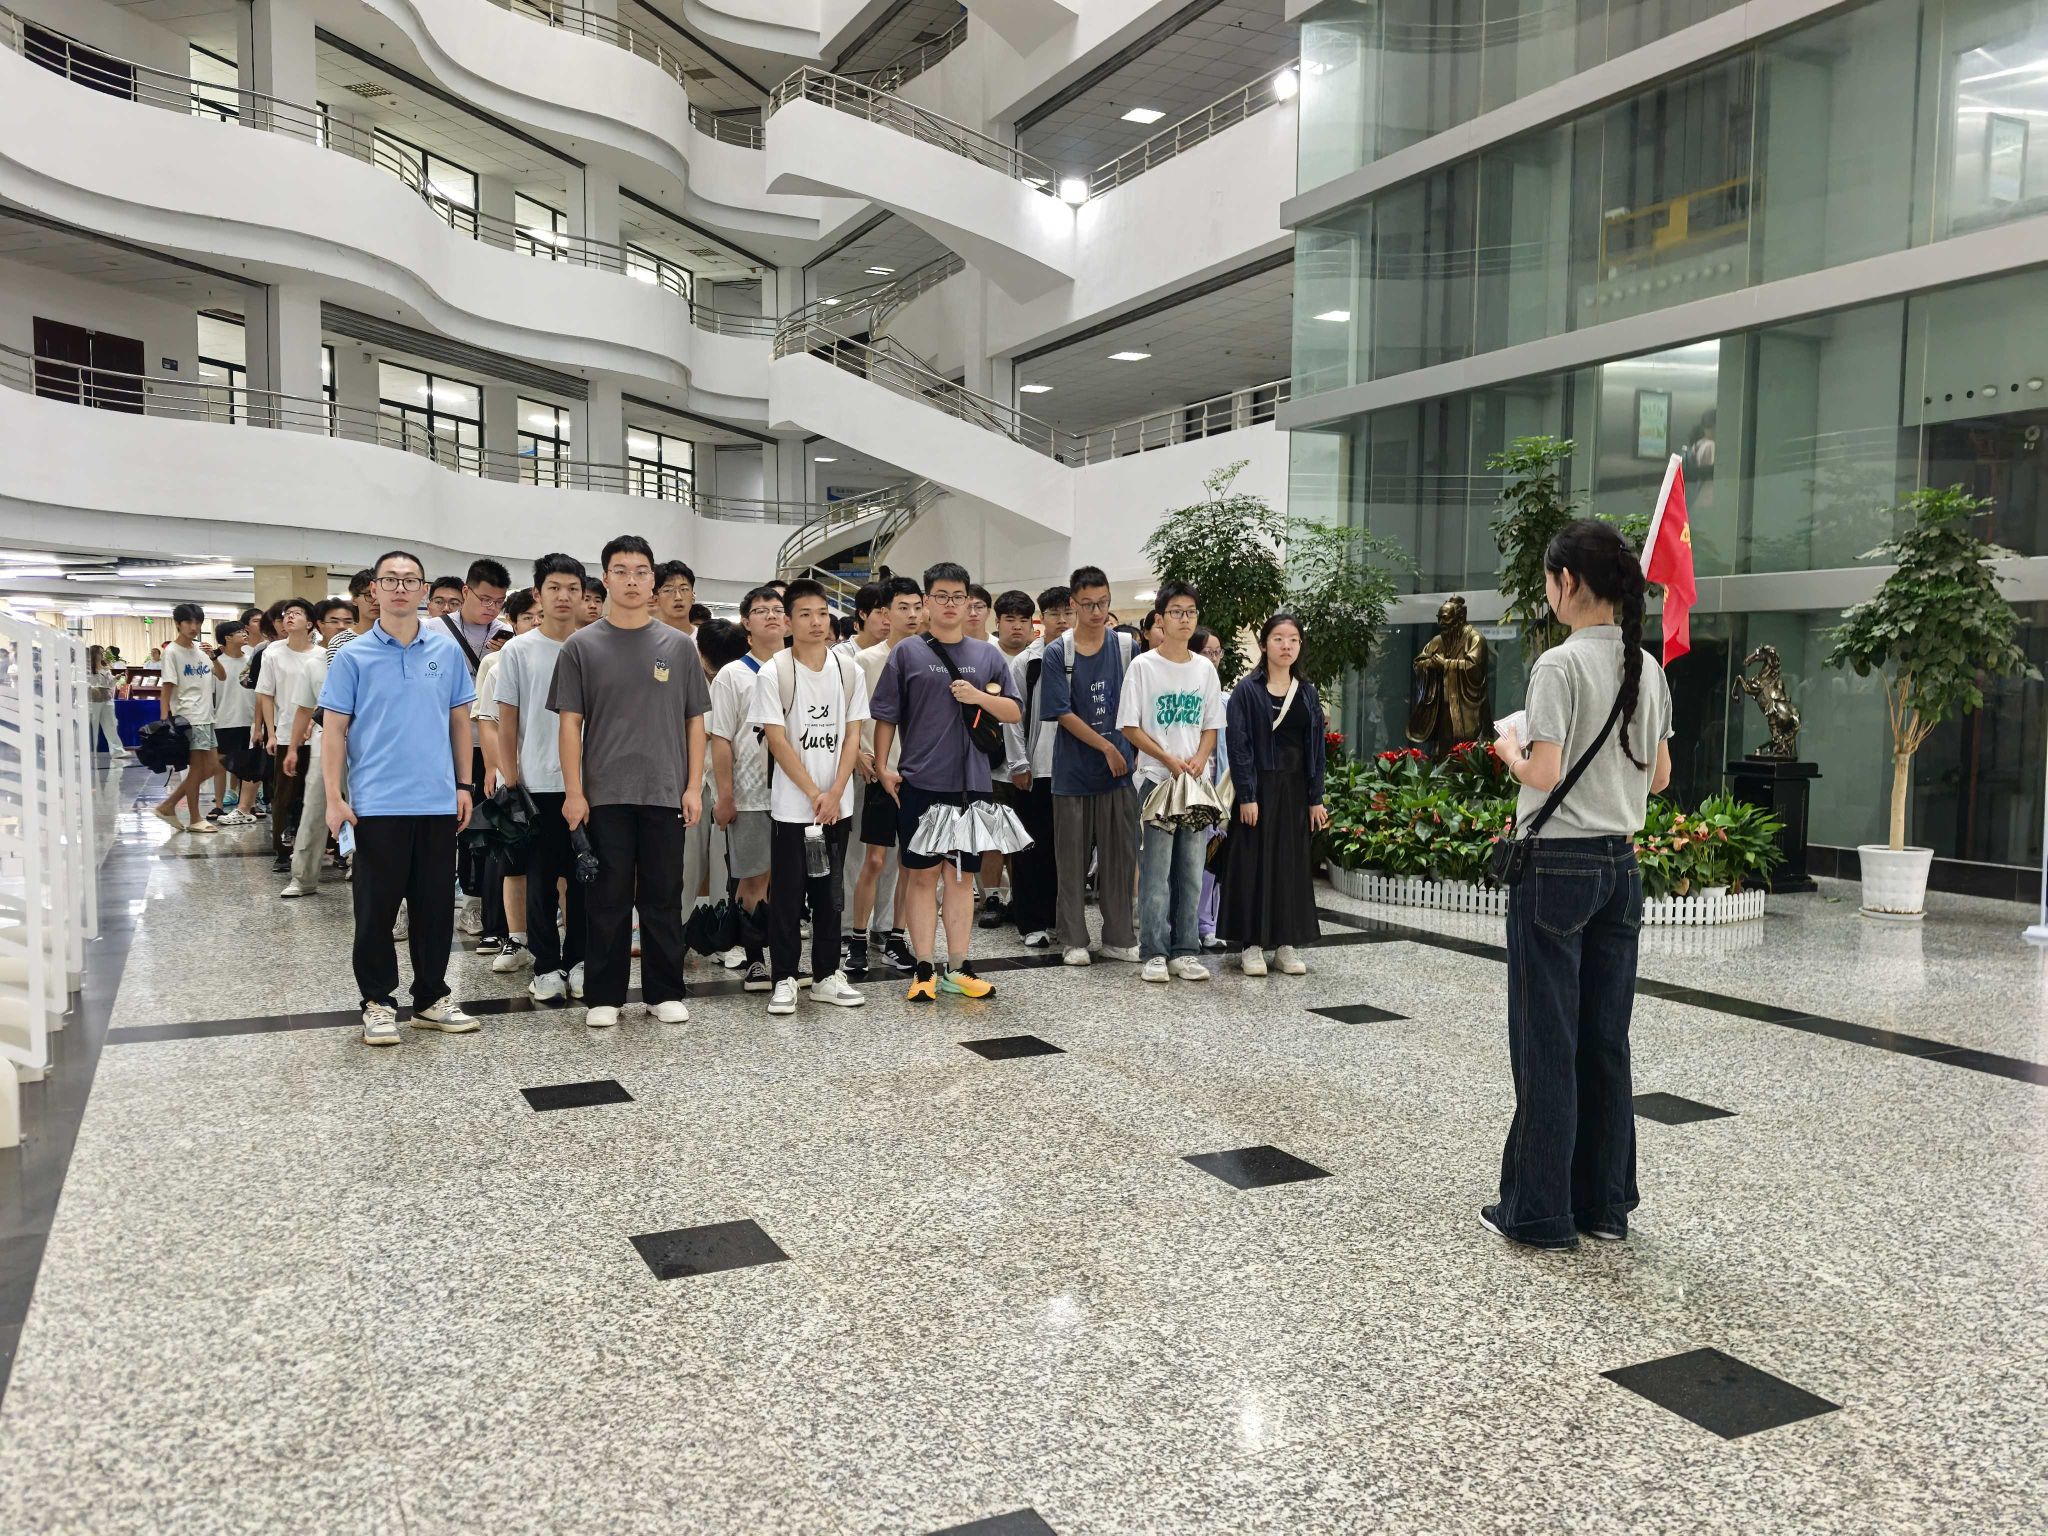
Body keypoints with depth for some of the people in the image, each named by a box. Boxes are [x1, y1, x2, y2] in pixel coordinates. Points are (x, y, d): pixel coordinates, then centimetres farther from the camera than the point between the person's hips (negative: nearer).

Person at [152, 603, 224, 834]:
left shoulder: (201, 649, 11)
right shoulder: (172, 652, -8)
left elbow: (221, 676, 16)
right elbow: (166, 689, -10)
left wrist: (213, 657, -2)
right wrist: (164, 722, -15)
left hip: (206, 717, 8)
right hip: (188, 719, -8)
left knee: (209, 768, 9)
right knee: (197, 768, -3)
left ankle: (168, 805, 18)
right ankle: (194, 819, 8)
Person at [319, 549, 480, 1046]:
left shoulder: (447, 651, 7)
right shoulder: (353, 656, -1)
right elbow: (334, 729, -1)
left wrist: (464, 785, 7)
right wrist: (334, 798, -8)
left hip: (439, 802, 3)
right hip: (377, 804, -2)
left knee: (435, 907, 10)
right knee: (376, 909, 4)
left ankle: (432, 997, 22)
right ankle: (378, 1002, 16)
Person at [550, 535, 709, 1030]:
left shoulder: (678, 646, 7)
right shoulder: (581, 646, 3)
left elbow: (695, 722, 8)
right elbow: (570, 722, 2)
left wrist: (693, 786, 1)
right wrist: (574, 791, -5)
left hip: (665, 794, 1)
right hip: (604, 796, -1)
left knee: (663, 897, 7)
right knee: (608, 899, 4)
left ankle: (665, 993, 17)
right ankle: (604, 996, 14)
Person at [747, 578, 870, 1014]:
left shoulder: (849, 672, 4)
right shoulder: (773, 674, -7)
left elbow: (852, 736, 3)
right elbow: (778, 742, -9)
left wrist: (835, 793, -8)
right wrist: (814, 794, -12)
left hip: (837, 806, 4)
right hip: (791, 805, -3)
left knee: (830, 892, 10)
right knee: (787, 893, 3)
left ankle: (826, 975, 20)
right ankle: (784, 979, 12)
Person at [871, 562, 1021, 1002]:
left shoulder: (988, 655, 9)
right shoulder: (907, 653, 3)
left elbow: (1014, 714, 9)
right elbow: (885, 716, 3)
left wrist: (979, 696, -8)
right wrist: (883, 768, -6)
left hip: (971, 783, 2)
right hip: (919, 783, -2)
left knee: (961, 876, 8)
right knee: (922, 874, 2)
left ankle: (957, 969, 15)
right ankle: (924, 971, 9)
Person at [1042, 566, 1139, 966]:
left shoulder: (1127, 647, 3)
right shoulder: (1057, 653, -4)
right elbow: (1063, 714, -8)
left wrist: (1136, 752, -3)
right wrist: (1107, 747, -11)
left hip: (1119, 769, 2)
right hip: (1073, 771, -2)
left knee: (1119, 856, 6)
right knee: (1072, 859, 5)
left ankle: (1119, 937, 16)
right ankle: (1074, 940, 15)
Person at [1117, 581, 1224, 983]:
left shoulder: (1204, 668, 10)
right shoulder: (1143, 666, -3)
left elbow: (1211, 727, 12)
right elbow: (1130, 727, -5)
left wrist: (1199, 759, -7)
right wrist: (1170, 760, -14)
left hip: (1196, 781, 4)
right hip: (1156, 778, -4)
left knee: (1191, 870, 5)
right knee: (1156, 869, -4)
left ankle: (1185, 950, 12)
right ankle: (1154, 952, 2)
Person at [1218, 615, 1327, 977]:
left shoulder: (1307, 692, 8)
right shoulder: (1247, 690, -5)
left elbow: (1315, 747, 9)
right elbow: (1239, 745, -9)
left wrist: (1316, 798, 4)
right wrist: (1246, 796, -15)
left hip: (1295, 789, 4)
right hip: (1260, 786, -4)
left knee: (1293, 863, 7)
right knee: (1254, 862, -1)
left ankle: (1287, 944, 15)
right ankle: (1251, 944, 6)